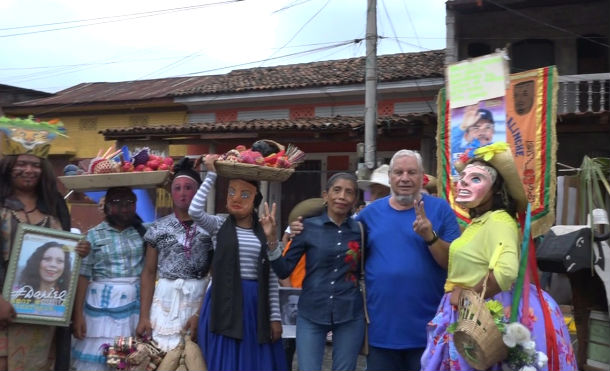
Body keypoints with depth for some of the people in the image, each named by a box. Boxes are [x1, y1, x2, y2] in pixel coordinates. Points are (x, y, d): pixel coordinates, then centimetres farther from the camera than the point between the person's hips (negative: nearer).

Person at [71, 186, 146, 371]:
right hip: (103, 304, -2)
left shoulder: (142, 231, 8)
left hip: (136, 303, 2)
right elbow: (83, 275, -3)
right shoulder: (93, 235, 0)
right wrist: (78, 314, -7)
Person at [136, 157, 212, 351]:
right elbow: (149, 272, 7)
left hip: (201, 299, -1)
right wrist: (144, 315, 0)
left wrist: (201, 313, -10)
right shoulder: (158, 228, 6)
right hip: (166, 299, 1)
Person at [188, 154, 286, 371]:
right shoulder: (219, 225, 1)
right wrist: (211, 174, -12)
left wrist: (275, 316, 2)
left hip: (256, 304, 2)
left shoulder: (265, 232, 6)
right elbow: (194, 211, -20)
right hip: (225, 302, -2)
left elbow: (271, 277, 6)